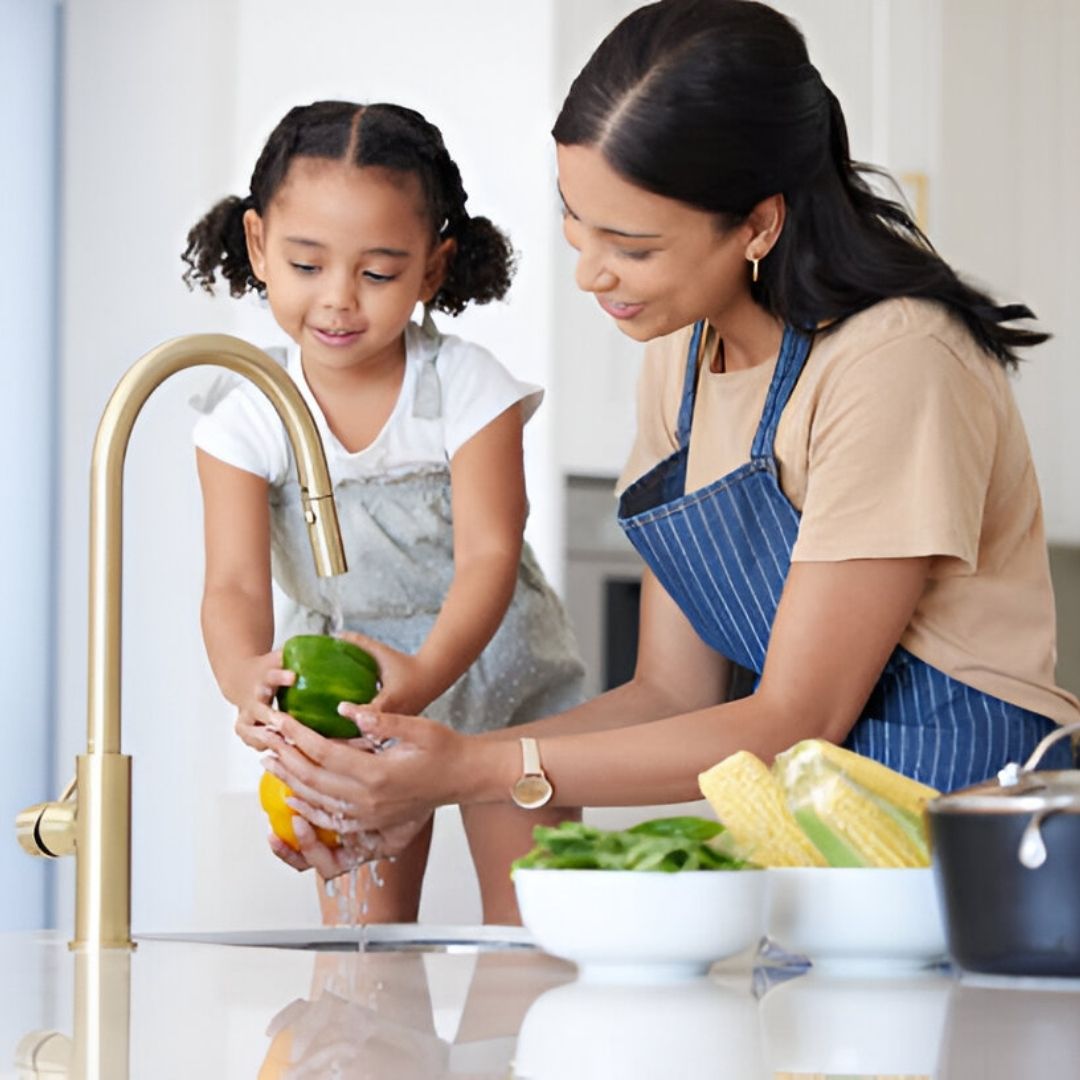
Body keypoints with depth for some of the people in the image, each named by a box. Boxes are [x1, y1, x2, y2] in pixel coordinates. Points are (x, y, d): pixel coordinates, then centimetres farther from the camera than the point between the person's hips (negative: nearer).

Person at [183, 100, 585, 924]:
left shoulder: (468, 388, -18)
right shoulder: (247, 416, -14)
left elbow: (489, 555, -25)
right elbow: (236, 584, -21)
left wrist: (426, 672, -45)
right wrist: (247, 677, -45)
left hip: (495, 671, -1)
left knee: (532, 929, -4)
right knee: (360, 934, -2)